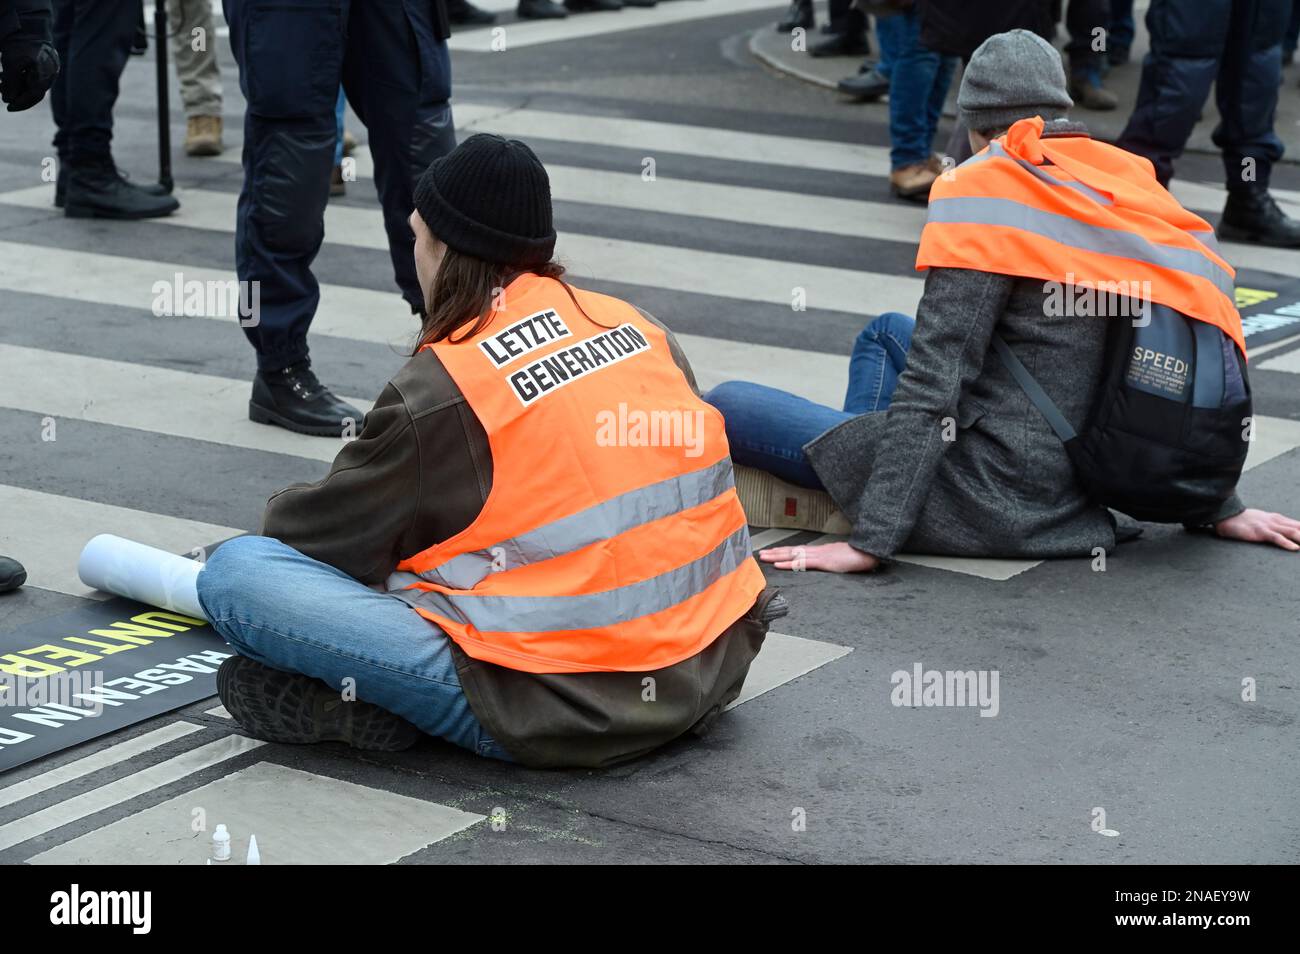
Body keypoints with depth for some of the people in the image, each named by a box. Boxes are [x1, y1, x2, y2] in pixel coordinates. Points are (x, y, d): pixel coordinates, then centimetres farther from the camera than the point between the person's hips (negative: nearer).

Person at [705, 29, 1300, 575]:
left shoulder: (987, 191, -14)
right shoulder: (1131, 185, 5)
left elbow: (932, 387, -18)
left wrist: (869, 542, -16)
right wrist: (1223, 510, 21)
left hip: (997, 505, -8)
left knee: (730, 406, 2)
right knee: (887, 333, 29)